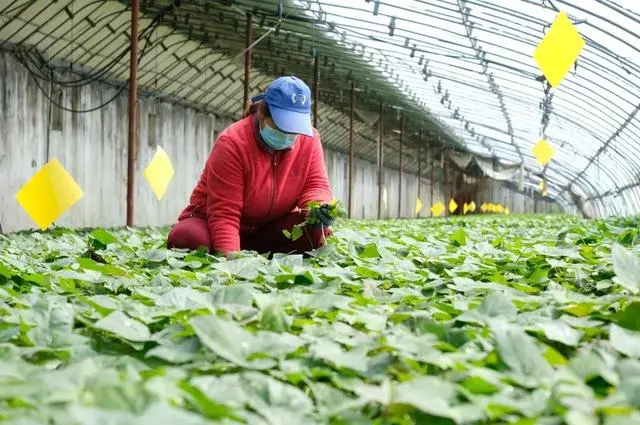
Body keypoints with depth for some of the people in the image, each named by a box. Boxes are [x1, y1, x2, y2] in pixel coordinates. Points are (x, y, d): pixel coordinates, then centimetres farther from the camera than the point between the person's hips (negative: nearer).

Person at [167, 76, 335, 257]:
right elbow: (224, 213, -28)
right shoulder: (232, 142, -25)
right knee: (188, 239, -37)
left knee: (316, 230, -26)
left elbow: (316, 184, -7)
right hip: (210, 222, -3)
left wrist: (317, 208, -34)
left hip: (268, 230, 4)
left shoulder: (308, 138, -10)